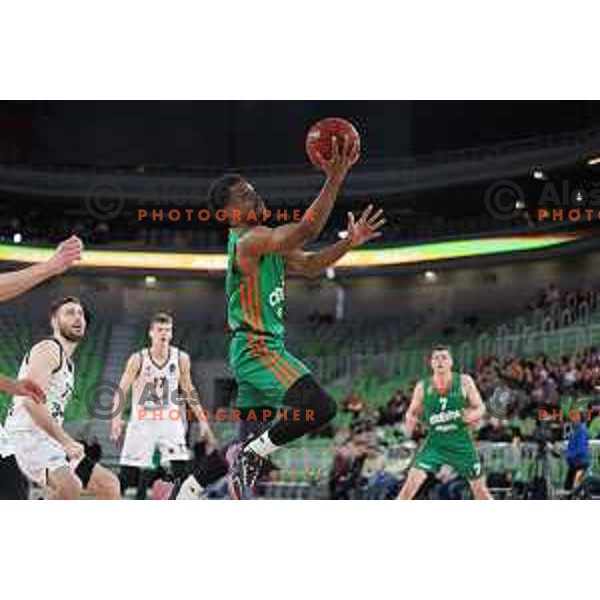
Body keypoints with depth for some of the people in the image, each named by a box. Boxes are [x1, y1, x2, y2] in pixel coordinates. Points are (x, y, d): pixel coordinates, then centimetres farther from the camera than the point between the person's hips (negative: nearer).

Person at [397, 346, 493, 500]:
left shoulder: (464, 382, -6)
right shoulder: (422, 387, -4)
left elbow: (480, 408, 0)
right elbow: (412, 413, 8)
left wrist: (473, 415, -23)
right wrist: (411, 420, -17)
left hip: (461, 442, 0)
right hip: (435, 442, 0)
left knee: (480, 489, 9)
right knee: (411, 483, -15)